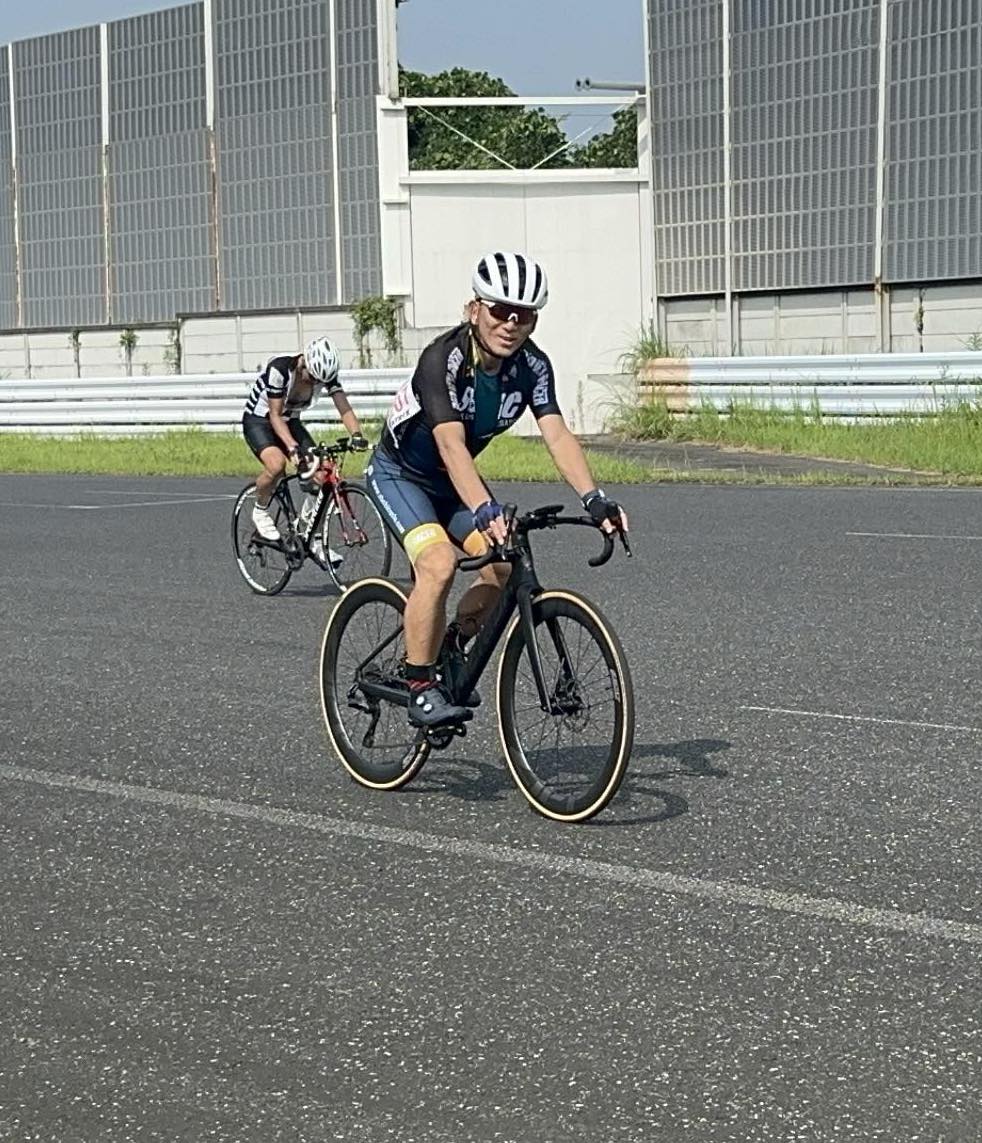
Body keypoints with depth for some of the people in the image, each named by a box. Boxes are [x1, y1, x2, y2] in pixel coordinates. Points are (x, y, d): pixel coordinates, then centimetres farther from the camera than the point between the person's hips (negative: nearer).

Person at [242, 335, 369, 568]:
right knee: (276, 464, -35)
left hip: (290, 422, 5)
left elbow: (345, 409, -21)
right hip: (258, 421, -5)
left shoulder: (325, 374, -16)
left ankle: (317, 542, 1)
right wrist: (292, 446, -41)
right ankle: (260, 511, -7)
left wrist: (357, 434, -40)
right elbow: (275, 415, -28)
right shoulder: (279, 369, -30)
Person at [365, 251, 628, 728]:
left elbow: (557, 436, -25)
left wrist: (594, 499, -40)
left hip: (451, 479, 6)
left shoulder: (532, 366, -16)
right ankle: (420, 687, -14)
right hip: (399, 473, -6)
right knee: (439, 564, -27)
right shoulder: (442, 359, -33)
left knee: (505, 566, -10)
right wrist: (484, 512, -57)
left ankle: (451, 647, 15)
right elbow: (451, 445, -44)